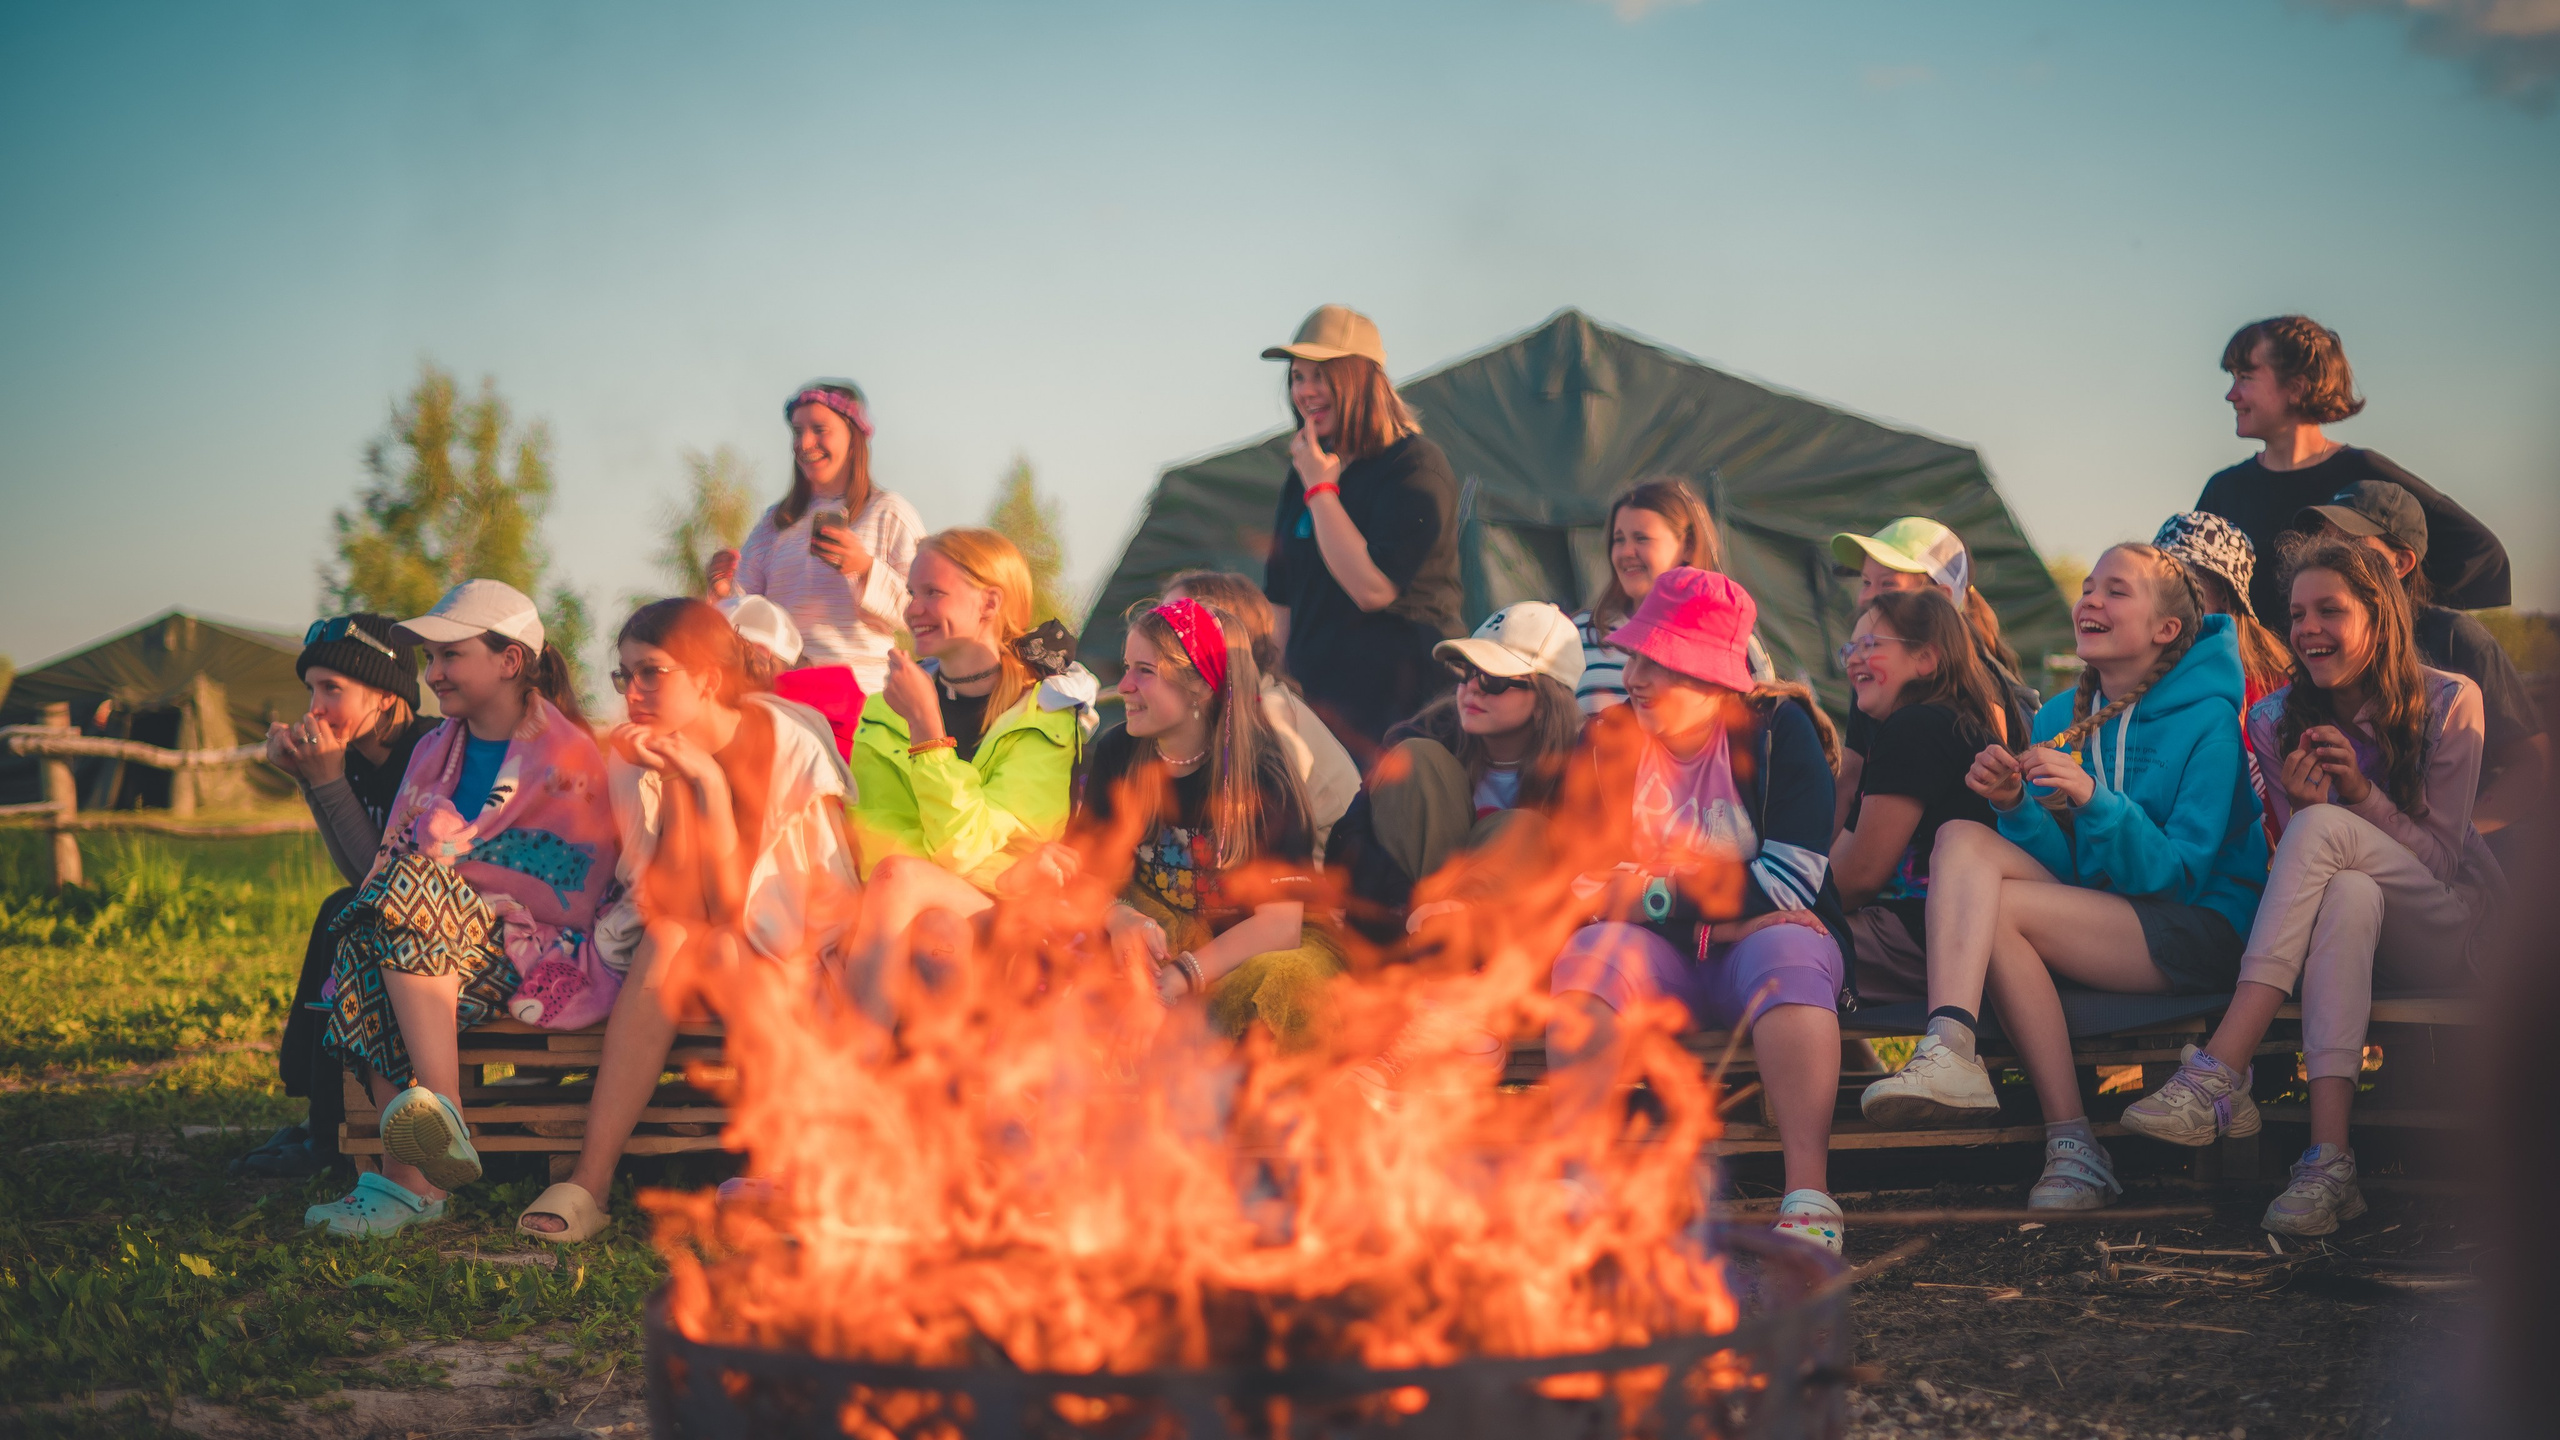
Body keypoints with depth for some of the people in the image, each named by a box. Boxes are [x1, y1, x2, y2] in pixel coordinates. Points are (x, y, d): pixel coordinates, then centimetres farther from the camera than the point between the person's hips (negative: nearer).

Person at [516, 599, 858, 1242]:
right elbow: (677, 908, -18)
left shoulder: (791, 747, -15)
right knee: (666, 944, -29)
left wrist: (708, 780, -26)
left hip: (793, 954, -2)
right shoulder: (637, 760, -7)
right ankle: (591, 1181, -34)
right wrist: (677, 784, -23)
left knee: (724, 952, -31)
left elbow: (732, 908, -19)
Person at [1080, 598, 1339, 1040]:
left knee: (1284, 979, -39)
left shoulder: (1261, 774, -16)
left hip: (1254, 949, -3)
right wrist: (1119, 919, -26)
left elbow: (1279, 924, -21)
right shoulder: (1116, 753, -1)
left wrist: (1177, 978, -32)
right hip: (1158, 933, 4)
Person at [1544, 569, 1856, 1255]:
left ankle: (1809, 1197, -44)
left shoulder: (1775, 729, -3)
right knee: (1590, 952, -29)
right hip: (1661, 962, 2)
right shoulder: (1606, 741, 4)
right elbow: (1579, 886, -4)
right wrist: (1716, 911, -14)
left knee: (1783, 951, -36)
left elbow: (1789, 882, -14)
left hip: (1757, 946, -2)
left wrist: (1647, 892, -14)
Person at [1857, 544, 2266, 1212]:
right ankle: (1950, 1053, -40)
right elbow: (2065, 867, 9)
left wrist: (2092, 800, -26)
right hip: (2096, 917, 6)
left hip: (2199, 927, -6)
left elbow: (2180, 871, -12)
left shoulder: (2208, 719, -5)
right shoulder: (2060, 718, 12)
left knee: (1998, 909, -26)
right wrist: (2016, 806, -11)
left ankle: (2074, 1145, -25)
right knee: (1964, 837, -20)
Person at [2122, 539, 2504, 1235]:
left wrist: (2361, 794, -24)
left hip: (2452, 929, -2)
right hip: (2349, 923, 2)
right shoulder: (2277, 720, 1)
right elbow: (2310, 877, 2)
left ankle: (2217, 1075, -45)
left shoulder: (2448, 702, -7)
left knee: (2324, 830, -32)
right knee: (2350, 895, -37)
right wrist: (2303, 806, -20)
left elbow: (2440, 859, -8)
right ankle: (2329, 1160, -50)